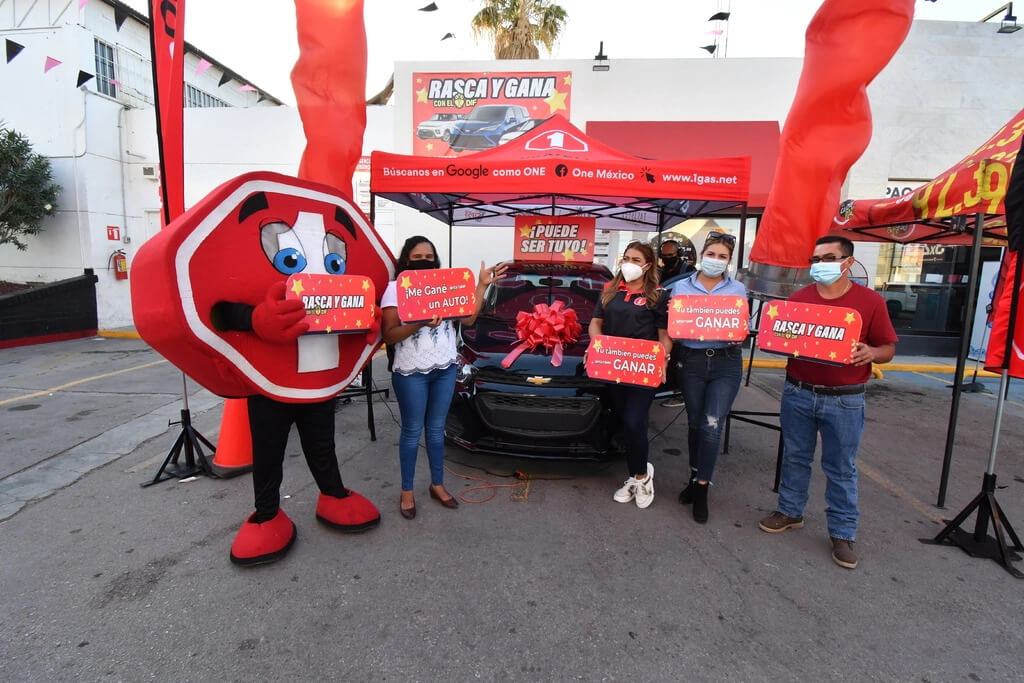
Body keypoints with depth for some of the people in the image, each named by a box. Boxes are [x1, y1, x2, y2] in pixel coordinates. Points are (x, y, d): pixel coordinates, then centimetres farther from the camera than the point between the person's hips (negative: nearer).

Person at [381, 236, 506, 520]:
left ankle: (437, 485, 30)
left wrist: (482, 285, -1)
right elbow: (389, 336, -11)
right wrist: (420, 323, -26)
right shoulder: (396, 288, -6)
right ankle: (407, 491, 23)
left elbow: (468, 318, 3)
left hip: (445, 369, 4)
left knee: (436, 429, 15)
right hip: (411, 373, -4)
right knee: (412, 431, 7)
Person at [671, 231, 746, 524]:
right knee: (695, 423, 10)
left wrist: (738, 337, -14)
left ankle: (701, 488, 8)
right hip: (692, 360, 1)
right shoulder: (681, 287, 6)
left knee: (712, 426, -6)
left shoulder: (738, 289, 7)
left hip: (726, 363, -1)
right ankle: (696, 477, 29)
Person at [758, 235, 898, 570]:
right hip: (798, 393, 3)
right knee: (795, 457, 14)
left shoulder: (870, 301, -3)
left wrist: (871, 353, -22)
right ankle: (789, 511, 31)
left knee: (841, 468, 7)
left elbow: (888, 348, 0)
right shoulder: (798, 298, 3)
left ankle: (842, 533, 21)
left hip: (845, 400, -2)